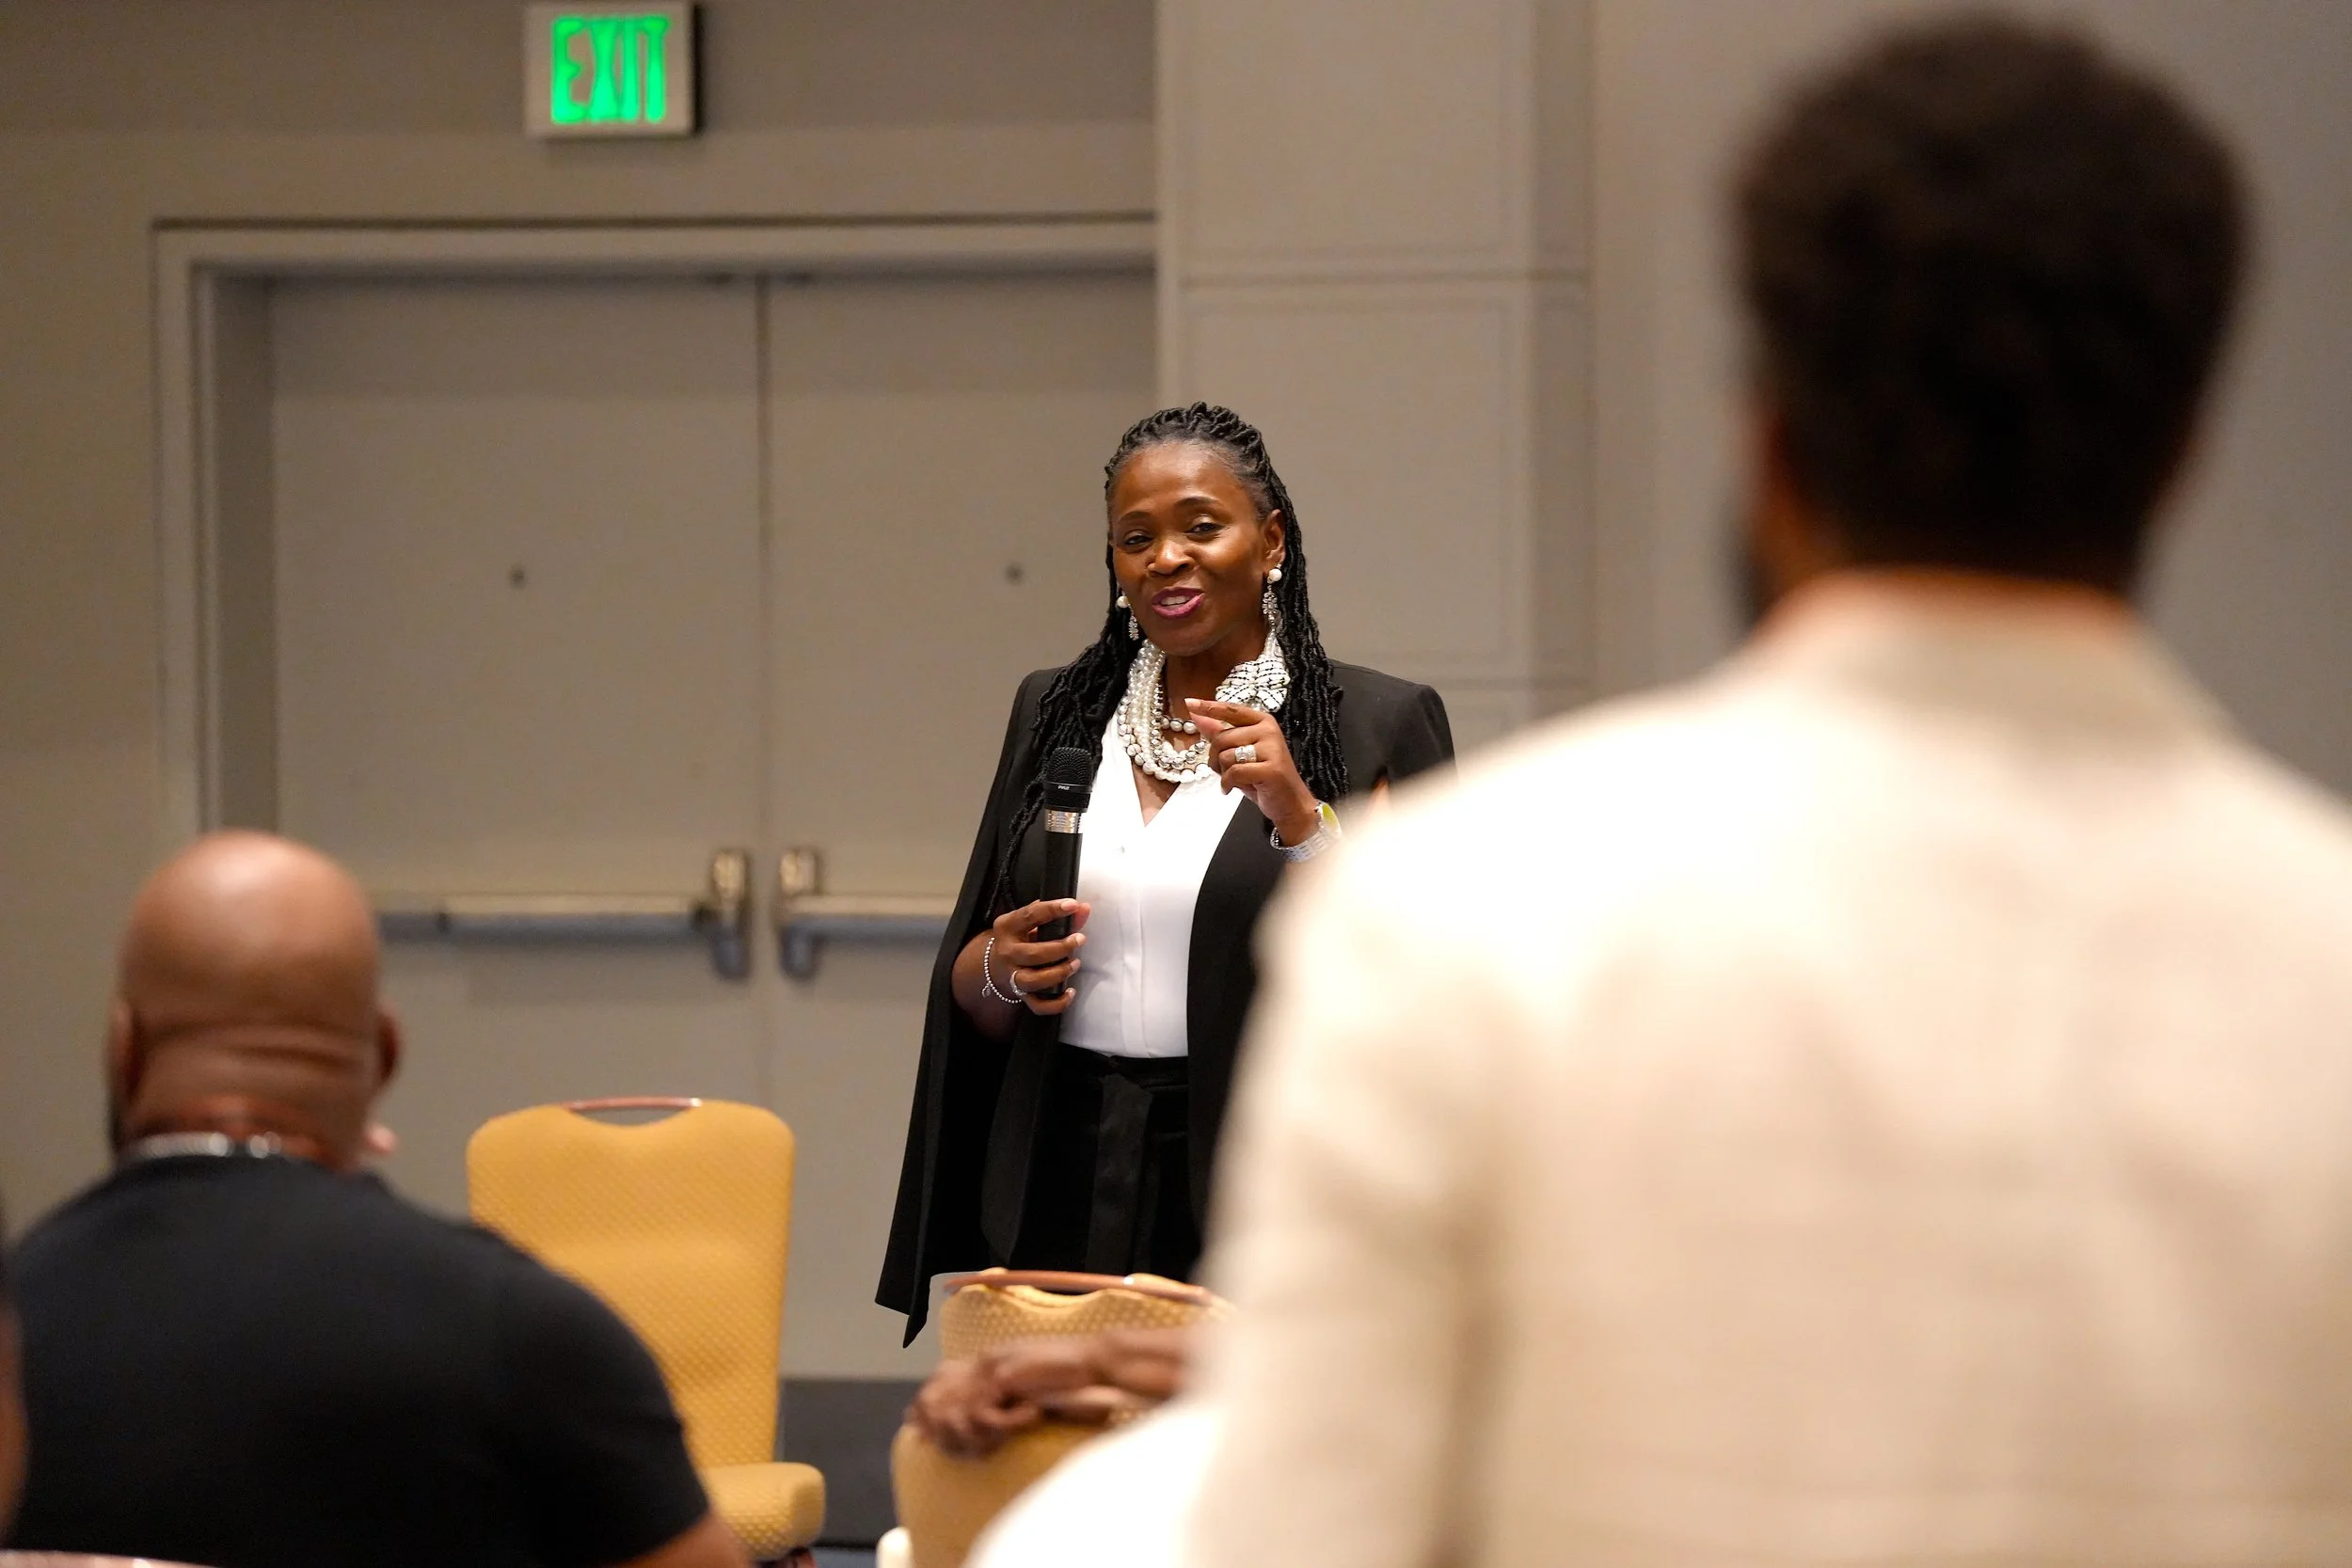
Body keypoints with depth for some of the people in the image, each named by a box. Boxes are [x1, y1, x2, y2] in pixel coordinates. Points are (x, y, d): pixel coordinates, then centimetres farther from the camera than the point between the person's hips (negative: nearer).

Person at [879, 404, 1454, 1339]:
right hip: (1066, 1198, 3)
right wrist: (1000, 971, -6)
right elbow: (968, 995, 16)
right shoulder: (1056, 712, 12)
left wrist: (1298, 815, -19)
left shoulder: (1377, 724, -1)